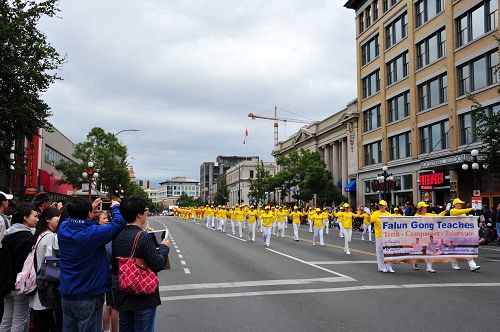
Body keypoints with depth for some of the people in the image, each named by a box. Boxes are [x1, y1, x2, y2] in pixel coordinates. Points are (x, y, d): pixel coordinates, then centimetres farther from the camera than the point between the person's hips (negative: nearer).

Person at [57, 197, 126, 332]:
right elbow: (118, 222, -19)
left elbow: (75, 217, 16)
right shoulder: (94, 232, -25)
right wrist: (116, 206, -1)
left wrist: (90, 207, 14)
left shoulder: (62, 228, -6)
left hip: (66, 295, 7)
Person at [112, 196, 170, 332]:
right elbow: (157, 265, -21)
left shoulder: (117, 236, 1)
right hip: (144, 298, -7)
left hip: (122, 296, 7)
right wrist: (164, 247, -5)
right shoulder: (144, 237, -21)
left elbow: (114, 267, 10)